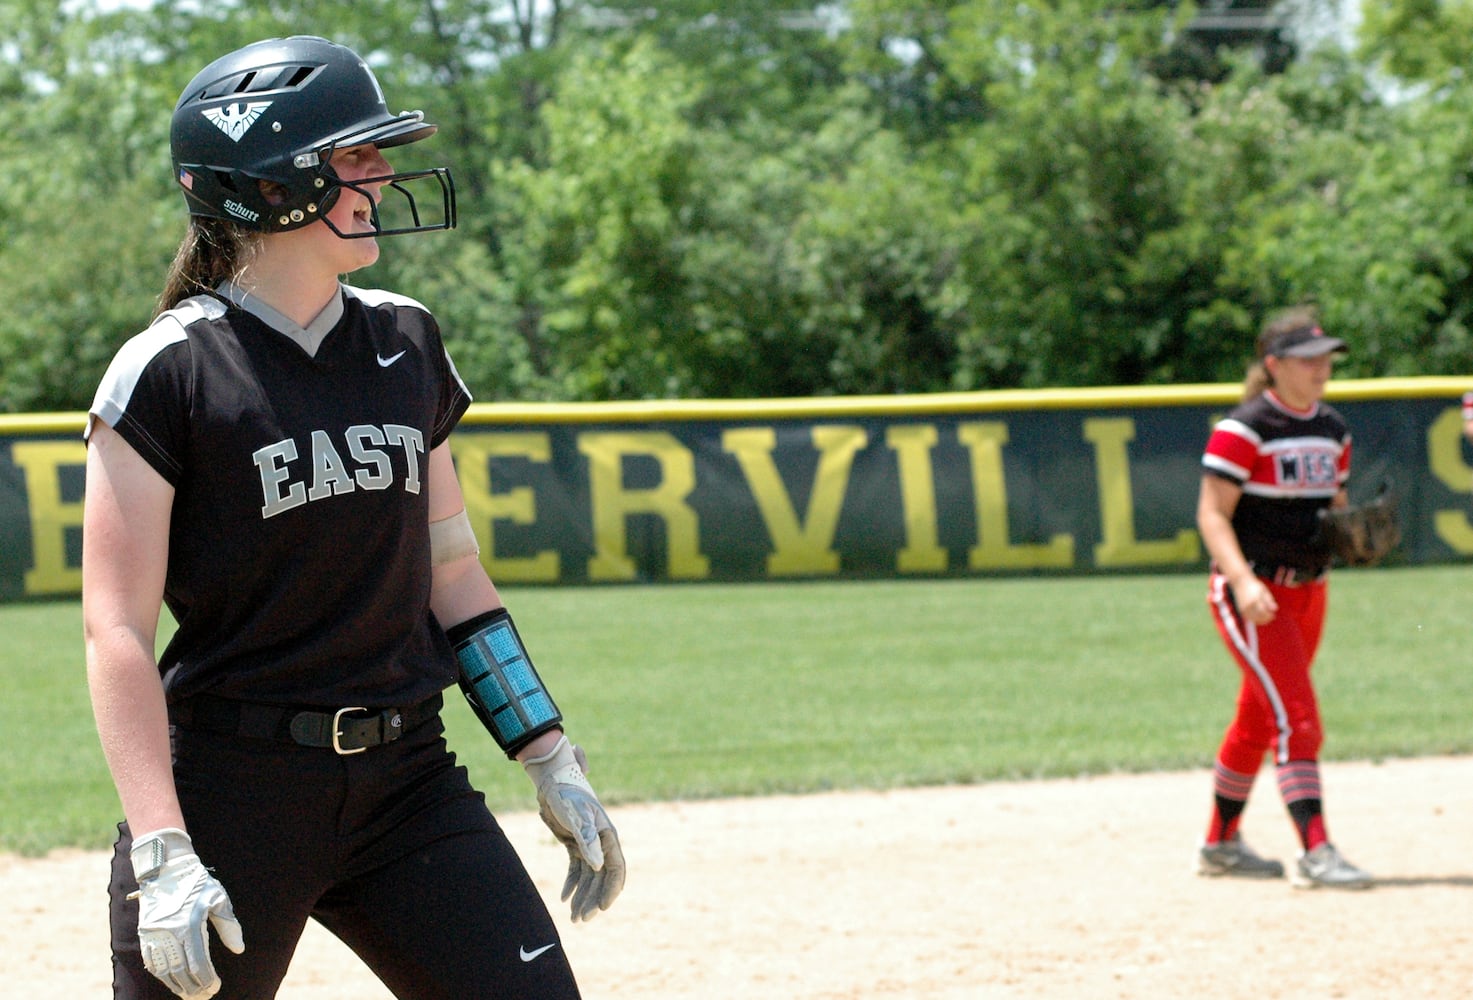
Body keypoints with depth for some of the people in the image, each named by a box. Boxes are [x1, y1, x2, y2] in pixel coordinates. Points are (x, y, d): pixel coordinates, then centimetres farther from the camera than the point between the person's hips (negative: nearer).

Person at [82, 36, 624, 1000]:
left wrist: (553, 763, 13)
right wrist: (161, 856, -20)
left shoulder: (408, 344, 10)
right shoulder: (169, 371, -8)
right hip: (228, 790, -5)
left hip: (408, 781, 5)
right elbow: (117, 628, -12)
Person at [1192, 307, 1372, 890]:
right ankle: (1316, 853, -19)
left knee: (1259, 720, 17)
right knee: (1296, 717, -16)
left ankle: (1220, 844, 31)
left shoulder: (1332, 430, 10)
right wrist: (1243, 581, -30)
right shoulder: (1245, 428, -13)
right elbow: (1212, 514, -17)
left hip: (1307, 590, 8)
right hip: (1251, 593, -8)